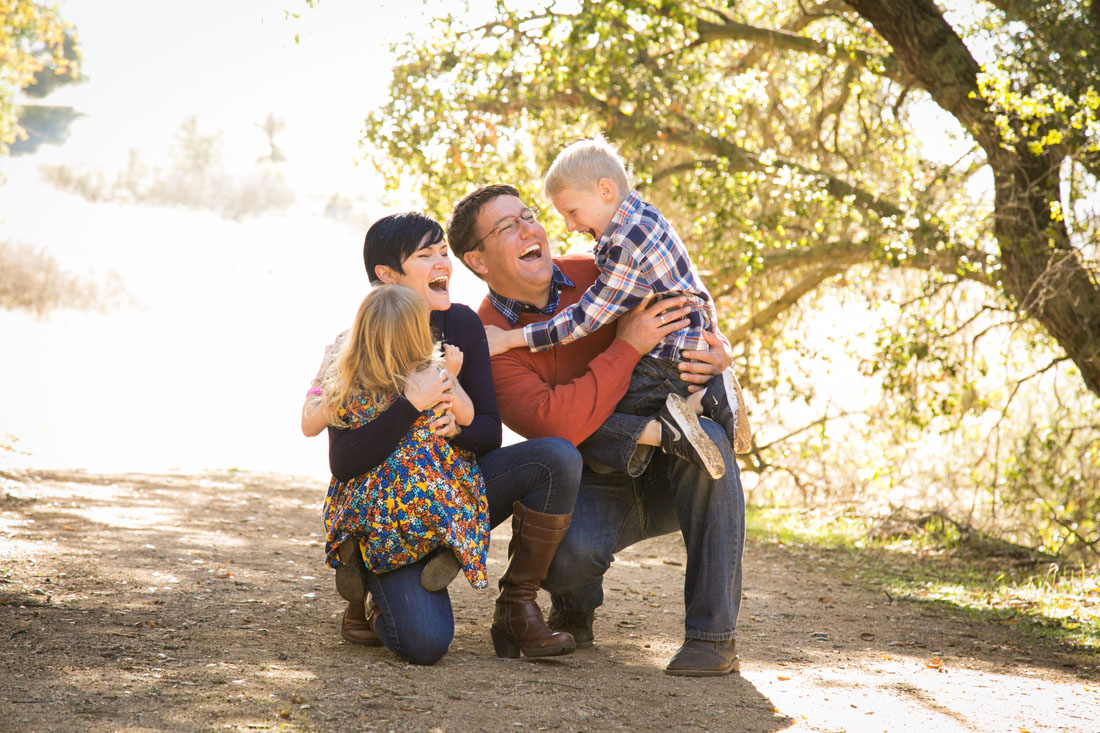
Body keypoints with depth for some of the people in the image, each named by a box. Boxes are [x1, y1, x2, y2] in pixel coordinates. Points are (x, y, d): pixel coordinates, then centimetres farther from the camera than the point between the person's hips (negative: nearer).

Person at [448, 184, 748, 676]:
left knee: (706, 439, -31)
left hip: (665, 476, 3)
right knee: (567, 551, -36)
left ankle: (712, 635, -26)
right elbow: (555, 424, -28)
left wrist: (716, 354, -14)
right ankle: (575, 608, 6)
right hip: (591, 490, -3)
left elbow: (690, 320, 11)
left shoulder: (597, 275, -2)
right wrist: (626, 347, -28)